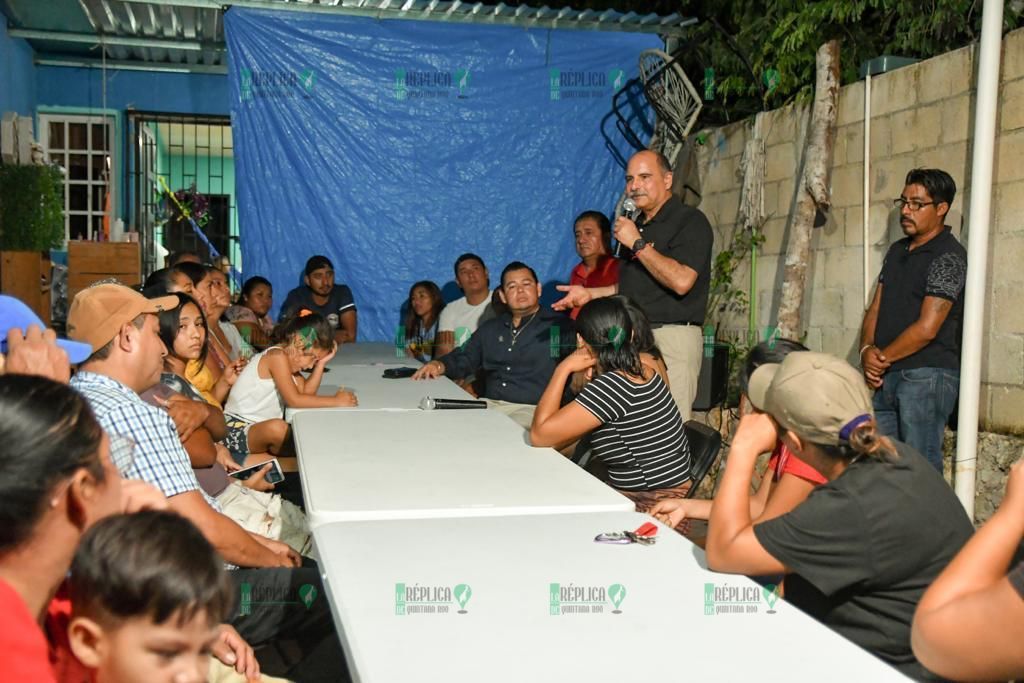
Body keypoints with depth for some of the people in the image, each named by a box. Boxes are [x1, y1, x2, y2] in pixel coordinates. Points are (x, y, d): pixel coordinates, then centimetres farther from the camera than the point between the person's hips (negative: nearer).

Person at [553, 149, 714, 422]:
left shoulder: (690, 221, -6)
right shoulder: (636, 225, 21)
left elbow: (681, 281, -21)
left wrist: (638, 244, -14)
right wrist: (590, 293, 18)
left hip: (673, 338, -8)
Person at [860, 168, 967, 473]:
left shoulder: (949, 256, -10)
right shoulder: (897, 251, 15)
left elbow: (927, 328, -16)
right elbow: (875, 309, 13)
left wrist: (881, 358, -7)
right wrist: (868, 349, -6)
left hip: (926, 376, -8)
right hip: (887, 378, 8)